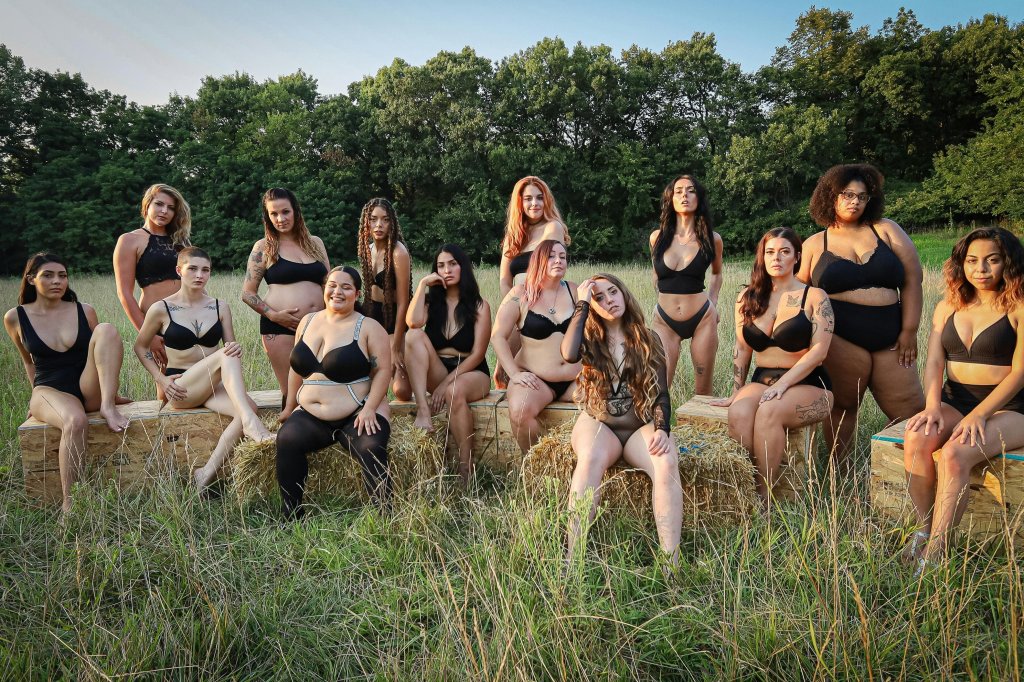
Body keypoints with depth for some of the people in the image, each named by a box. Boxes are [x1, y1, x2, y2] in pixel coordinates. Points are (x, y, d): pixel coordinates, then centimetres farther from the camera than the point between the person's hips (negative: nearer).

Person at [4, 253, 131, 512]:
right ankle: (68, 504, -34)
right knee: (75, 422, -40)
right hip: (50, 391, -2)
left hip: (89, 390, 2)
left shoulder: (85, 311, 6)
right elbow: (29, 362, 18)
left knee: (107, 329, -24)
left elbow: (103, 352, 17)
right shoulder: (15, 318, 4)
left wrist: (111, 396, 16)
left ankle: (107, 407, -31)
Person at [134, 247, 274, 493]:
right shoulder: (161, 310, -1)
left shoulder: (220, 307, 7)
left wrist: (236, 349, -16)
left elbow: (231, 345, 10)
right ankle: (251, 423, -44)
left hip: (213, 386, 4)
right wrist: (161, 379, -3)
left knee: (249, 407, -30)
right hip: (180, 387, -4)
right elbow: (141, 347, 10)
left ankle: (207, 473, -27)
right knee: (224, 356, -32)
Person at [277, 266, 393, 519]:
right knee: (286, 439, -23)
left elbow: (383, 370, -8)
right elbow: (297, 368, 19)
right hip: (311, 415, 4)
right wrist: (289, 406, 17)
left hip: (357, 415, -4)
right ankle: (292, 517, -11)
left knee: (371, 449, -31)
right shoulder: (308, 321, 13)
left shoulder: (368, 327, -3)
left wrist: (369, 409, -17)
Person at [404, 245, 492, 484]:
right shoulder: (431, 301, 8)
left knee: (455, 392, -38)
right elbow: (413, 322, -17)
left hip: (472, 374, -3)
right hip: (436, 373, 3)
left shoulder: (479, 306, 0)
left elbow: (478, 354, -9)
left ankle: (466, 466, -28)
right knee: (414, 335, -23)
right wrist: (423, 284, -9)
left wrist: (448, 382, -18)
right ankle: (422, 410, -32)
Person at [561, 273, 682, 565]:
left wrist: (662, 429, -13)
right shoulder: (590, 338, 8)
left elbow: (661, 393, 7)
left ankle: (671, 562, -37)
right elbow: (569, 354, -17)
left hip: (642, 426, 1)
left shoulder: (648, 340, 11)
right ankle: (573, 557, -39)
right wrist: (581, 303, -8)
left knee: (667, 463, -32)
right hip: (598, 424, -1)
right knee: (590, 460, -36)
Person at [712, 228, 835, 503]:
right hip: (762, 380, 4)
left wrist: (783, 384, -18)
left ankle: (763, 497, -26)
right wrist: (736, 393, 8)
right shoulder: (748, 297, 12)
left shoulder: (814, 296, -1)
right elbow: (742, 349, 14)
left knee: (768, 411, -35)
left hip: (808, 385, -3)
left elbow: (818, 350, -9)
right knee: (738, 414, -31)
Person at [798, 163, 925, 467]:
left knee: (913, 413, 1)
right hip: (841, 338, -2)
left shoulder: (886, 230, 9)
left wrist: (909, 331, -1)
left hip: (890, 338, 2)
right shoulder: (814, 245, 8)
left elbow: (912, 279, 5)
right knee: (843, 408, 5)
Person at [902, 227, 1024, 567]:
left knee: (954, 455, -32)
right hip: (954, 401, 4)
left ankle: (934, 552, -26)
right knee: (916, 439, -28)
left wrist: (978, 414, -20)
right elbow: (934, 363, 5)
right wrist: (933, 406, -13)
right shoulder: (948, 307, 12)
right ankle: (924, 529, -15)